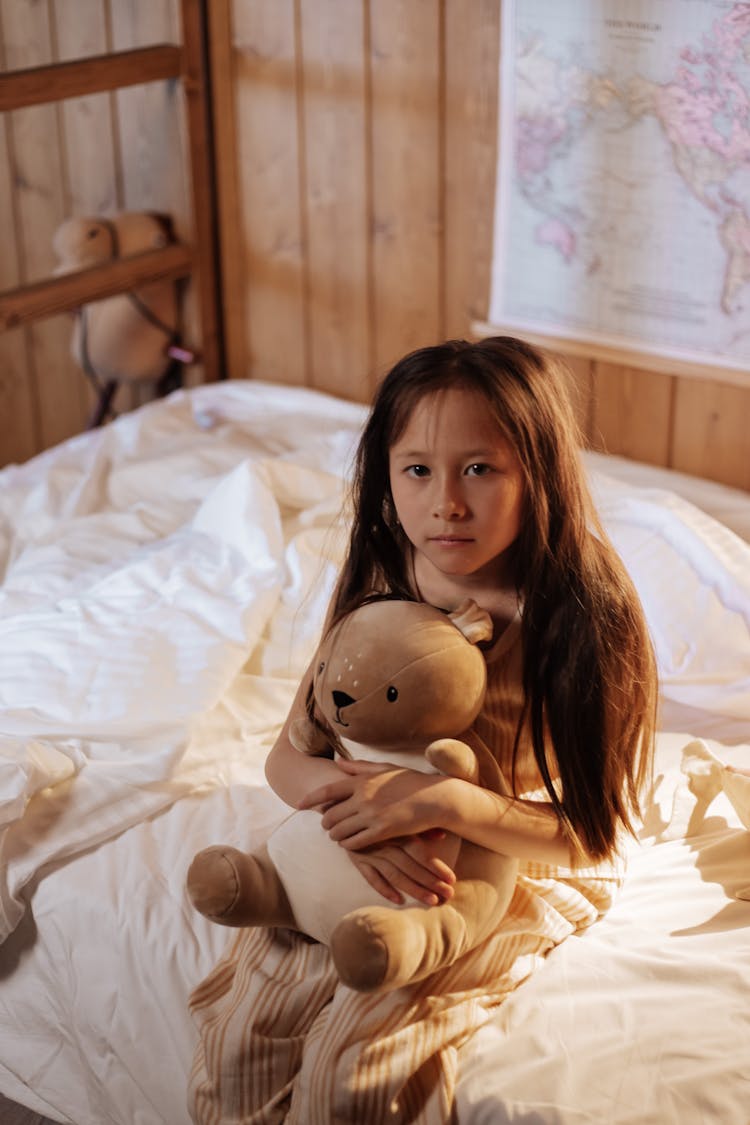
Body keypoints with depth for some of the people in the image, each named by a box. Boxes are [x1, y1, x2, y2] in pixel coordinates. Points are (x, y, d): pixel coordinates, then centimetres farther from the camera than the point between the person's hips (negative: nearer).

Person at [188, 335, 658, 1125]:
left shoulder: (581, 620, -23)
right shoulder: (376, 577, -9)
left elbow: (592, 838, -18)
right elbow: (289, 755, -5)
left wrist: (445, 800, -34)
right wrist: (351, 806, -29)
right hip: (364, 859, 4)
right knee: (241, 1029, -12)